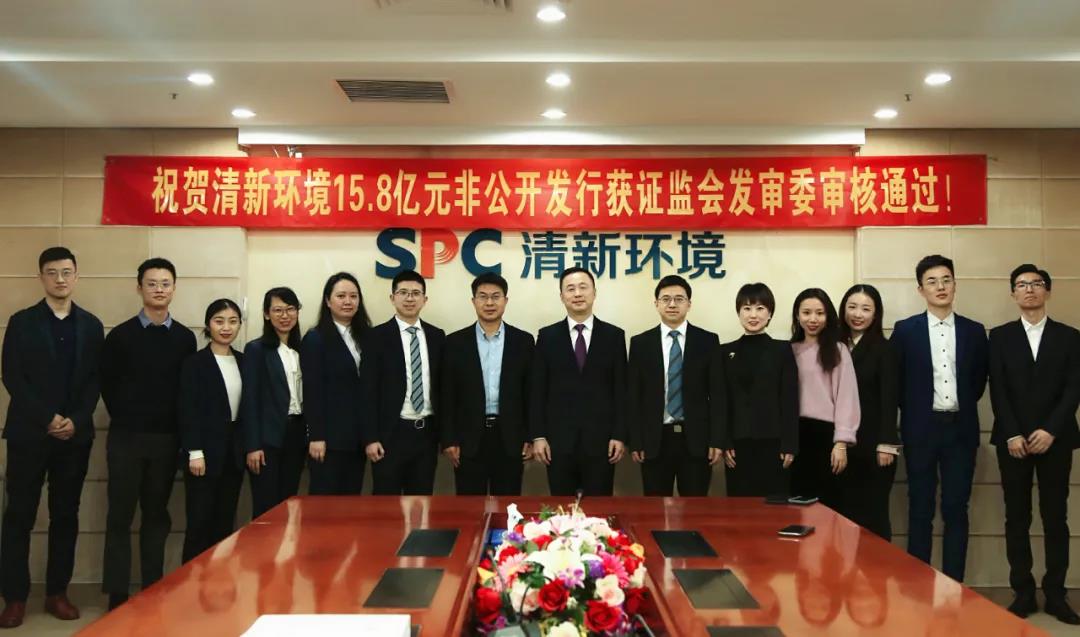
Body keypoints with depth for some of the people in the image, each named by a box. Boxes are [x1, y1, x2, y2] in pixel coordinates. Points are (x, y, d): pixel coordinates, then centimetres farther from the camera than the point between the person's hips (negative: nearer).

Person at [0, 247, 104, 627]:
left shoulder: (91, 325, 9)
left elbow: (95, 380, 4)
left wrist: (75, 421, -9)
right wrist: (48, 419, -12)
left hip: (75, 435, 2)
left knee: (66, 516, 6)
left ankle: (57, 592, 15)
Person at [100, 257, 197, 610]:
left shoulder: (185, 337, 2)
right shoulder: (120, 335, -2)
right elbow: (107, 384, 3)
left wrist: (175, 426, 1)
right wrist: (126, 419, 5)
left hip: (166, 439, 2)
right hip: (126, 437, -1)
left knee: (156, 515, 10)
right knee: (120, 517, 2)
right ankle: (117, 595, 10)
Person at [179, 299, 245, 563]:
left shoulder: (242, 361, 10)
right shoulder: (194, 362, -5)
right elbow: (188, 410, -10)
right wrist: (194, 452, -15)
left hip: (234, 450, 5)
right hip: (206, 451, -5)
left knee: (226, 522, 9)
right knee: (200, 521, -1)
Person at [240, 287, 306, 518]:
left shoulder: (301, 349, 11)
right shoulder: (256, 349, -3)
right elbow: (249, 400, -8)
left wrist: (310, 435, 7)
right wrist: (252, 445, -13)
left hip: (296, 432, 5)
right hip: (268, 436, -5)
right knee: (266, 506, -2)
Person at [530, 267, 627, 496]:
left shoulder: (614, 335, 4)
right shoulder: (547, 336, 4)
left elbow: (621, 389, 2)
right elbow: (538, 390, 3)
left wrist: (620, 435, -4)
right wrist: (538, 436, -3)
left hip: (600, 439, 0)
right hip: (558, 440, 0)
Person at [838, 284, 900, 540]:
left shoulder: (883, 349, -4)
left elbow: (889, 399, -8)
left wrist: (886, 444, -13)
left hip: (872, 443, -4)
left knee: (873, 513, 2)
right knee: (845, 512, 7)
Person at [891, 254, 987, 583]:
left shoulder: (974, 331, 5)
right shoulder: (905, 330, -1)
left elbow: (979, 380, 14)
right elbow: (895, 382, 4)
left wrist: (962, 407, 10)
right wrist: (914, 411, 4)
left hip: (960, 429, 2)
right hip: (922, 429, -2)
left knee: (956, 510, 5)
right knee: (920, 511, 4)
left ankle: (953, 583, 13)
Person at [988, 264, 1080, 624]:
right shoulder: (1001, 336, 7)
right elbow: (997, 390, 0)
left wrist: (1050, 430, -13)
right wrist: (1012, 435, -10)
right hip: (1013, 439, 0)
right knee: (1017, 518, 2)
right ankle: (1023, 592, 9)